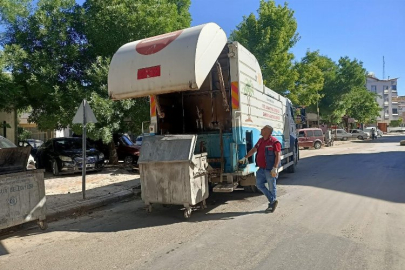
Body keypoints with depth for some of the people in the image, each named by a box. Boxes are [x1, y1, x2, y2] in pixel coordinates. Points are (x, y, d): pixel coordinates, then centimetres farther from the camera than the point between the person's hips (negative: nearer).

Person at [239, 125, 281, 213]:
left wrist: (275, 168, -25)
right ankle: (273, 200, 21)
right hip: (261, 169, 9)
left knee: (272, 187, 4)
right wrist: (245, 157, 21)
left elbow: (278, 155, -18)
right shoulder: (260, 140, 12)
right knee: (259, 184, 11)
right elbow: (253, 150, 22)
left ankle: (272, 203, 21)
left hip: (270, 169, -9)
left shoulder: (274, 142, -14)